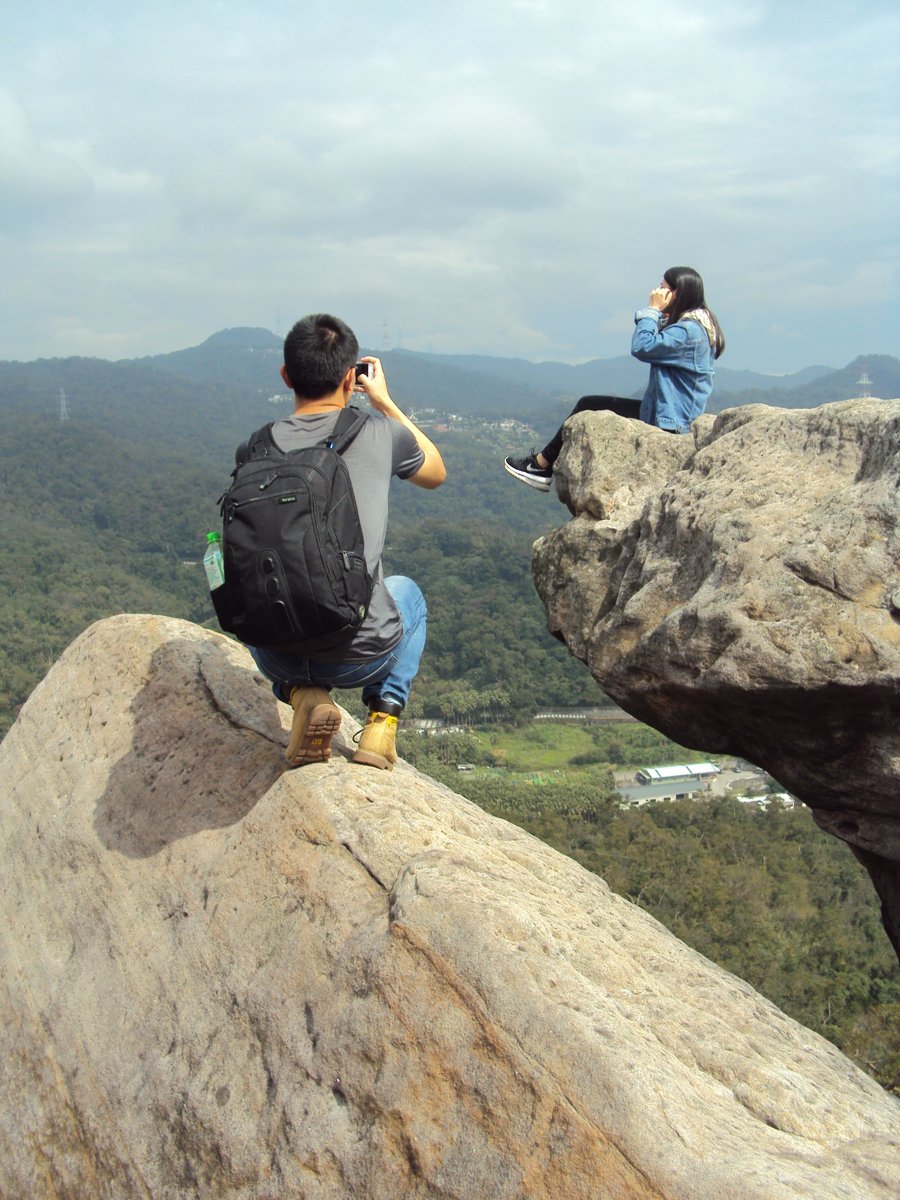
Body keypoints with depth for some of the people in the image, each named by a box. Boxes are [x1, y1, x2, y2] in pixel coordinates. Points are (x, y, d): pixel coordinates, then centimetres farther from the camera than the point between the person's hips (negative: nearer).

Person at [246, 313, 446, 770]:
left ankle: (302, 695, 11)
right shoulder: (380, 432, -3)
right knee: (407, 593, 33)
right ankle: (383, 717, 16)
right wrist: (385, 402, 26)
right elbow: (436, 473, 20)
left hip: (277, 656, 1)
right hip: (360, 656, -1)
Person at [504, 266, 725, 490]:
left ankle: (541, 465, 12)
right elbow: (653, 345, 16)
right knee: (588, 406, 11)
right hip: (669, 415, 10)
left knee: (588, 408, -1)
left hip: (668, 423, -10)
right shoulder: (695, 325, 13)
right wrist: (657, 314, 2)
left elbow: (642, 347, -24)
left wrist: (653, 311, -13)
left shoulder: (689, 330, -20)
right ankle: (545, 470, 10)